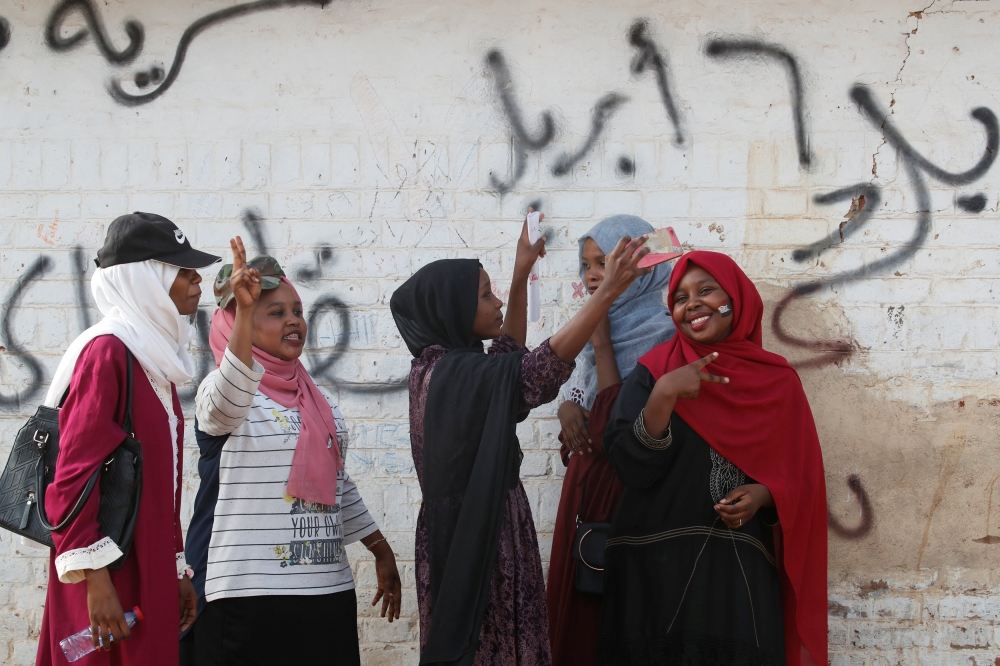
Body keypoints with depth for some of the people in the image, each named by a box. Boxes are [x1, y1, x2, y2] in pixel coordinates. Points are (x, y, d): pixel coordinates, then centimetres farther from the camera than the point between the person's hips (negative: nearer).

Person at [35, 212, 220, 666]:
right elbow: (74, 475, -17)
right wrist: (95, 580, -21)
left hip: (149, 571, 9)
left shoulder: (157, 359, 15)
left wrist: (177, 572, 17)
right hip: (110, 576, -9)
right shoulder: (107, 351, -12)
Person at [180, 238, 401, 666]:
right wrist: (243, 309, -41)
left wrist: (382, 553, 24)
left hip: (330, 591, 6)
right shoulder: (220, 390, -4)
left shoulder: (318, 401, 16)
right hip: (248, 595, -6)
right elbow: (228, 400, -30)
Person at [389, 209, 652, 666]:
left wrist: (521, 273, 21)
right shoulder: (458, 375, -19)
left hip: (462, 530, 9)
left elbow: (510, 353, 23)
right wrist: (607, 292, -29)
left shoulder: (439, 366, 9)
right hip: (479, 537, -9)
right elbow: (541, 368, -26)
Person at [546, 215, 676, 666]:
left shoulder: (661, 336, -13)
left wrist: (602, 344, -17)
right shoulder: (600, 327, 11)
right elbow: (574, 384, 21)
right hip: (585, 479, 8)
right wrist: (568, 406, -3)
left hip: (625, 490, -8)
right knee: (574, 607, 11)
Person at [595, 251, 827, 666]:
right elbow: (633, 467, -10)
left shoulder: (778, 381, 6)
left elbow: (802, 478, 9)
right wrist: (664, 394, -21)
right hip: (658, 565, -1)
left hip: (742, 569, 2)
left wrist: (763, 495, -10)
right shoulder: (654, 370, 1)